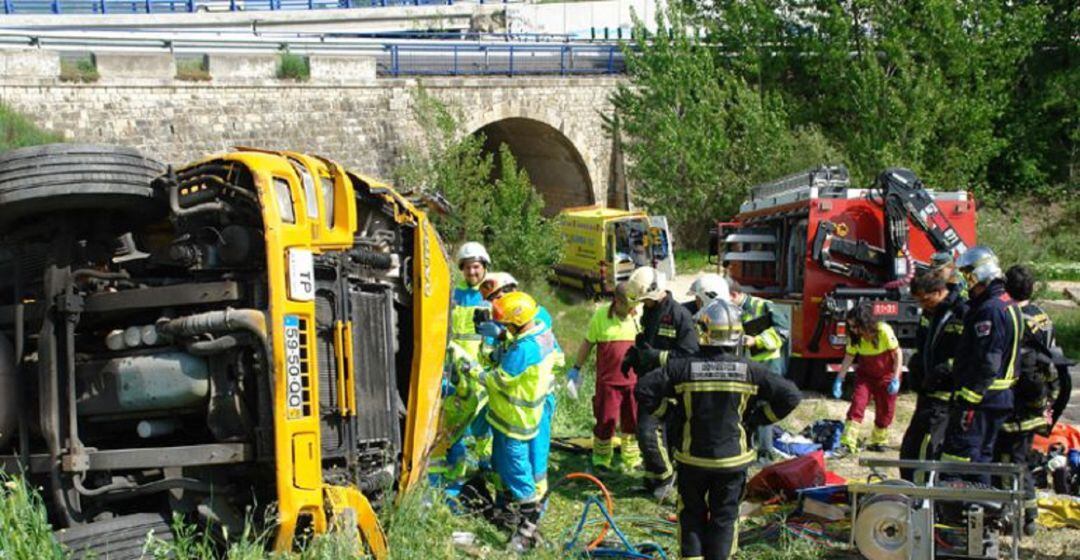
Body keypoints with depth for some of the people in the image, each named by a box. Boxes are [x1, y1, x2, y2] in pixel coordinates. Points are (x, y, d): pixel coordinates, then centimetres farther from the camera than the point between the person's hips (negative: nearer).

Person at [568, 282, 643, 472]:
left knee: (633, 421, 11)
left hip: (634, 380, 2)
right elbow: (588, 342, 5)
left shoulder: (640, 315, -2)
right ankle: (601, 462, 22)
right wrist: (576, 368, 8)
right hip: (608, 380, -1)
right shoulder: (601, 315, -5)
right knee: (605, 421, 4)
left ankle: (632, 461, 28)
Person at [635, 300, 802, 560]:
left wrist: (669, 412, 1)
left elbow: (643, 389, -12)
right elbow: (791, 395, -8)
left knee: (692, 514, 16)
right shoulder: (749, 371, -9)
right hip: (732, 460, 0)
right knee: (724, 516, 13)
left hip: (692, 459, 0)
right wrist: (758, 418, 2)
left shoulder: (683, 368, -11)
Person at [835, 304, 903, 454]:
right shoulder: (854, 337, -14)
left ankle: (878, 441, 25)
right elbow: (849, 357, -8)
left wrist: (896, 379, -21)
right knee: (857, 404, -12)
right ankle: (847, 443, -15)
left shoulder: (884, 331, -25)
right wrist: (839, 380, -15)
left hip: (886, 375, -2)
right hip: (865, 375, 2)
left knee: (885, 410, 5)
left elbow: (898, 354, -18)